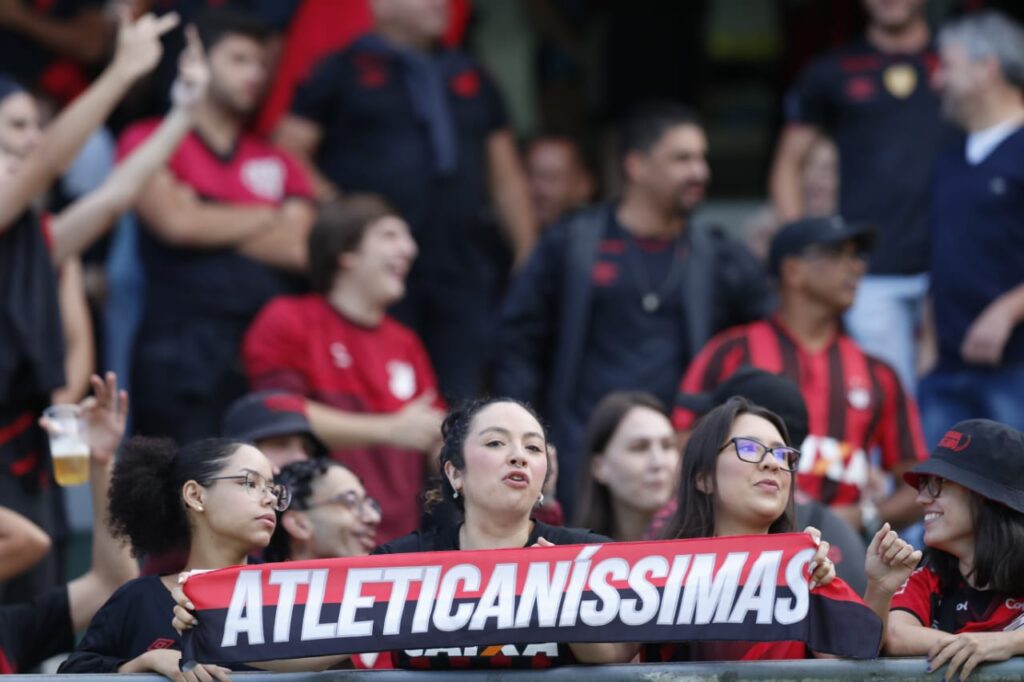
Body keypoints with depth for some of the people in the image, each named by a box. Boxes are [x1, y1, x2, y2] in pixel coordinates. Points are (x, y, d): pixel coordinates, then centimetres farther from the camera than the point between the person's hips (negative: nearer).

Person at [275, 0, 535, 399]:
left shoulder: (470, 78, 21)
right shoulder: (344, 71, 7)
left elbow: (506, 178, 22)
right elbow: (290, 149, 1)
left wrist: (529, 258, 13)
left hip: (464, 271, 4)